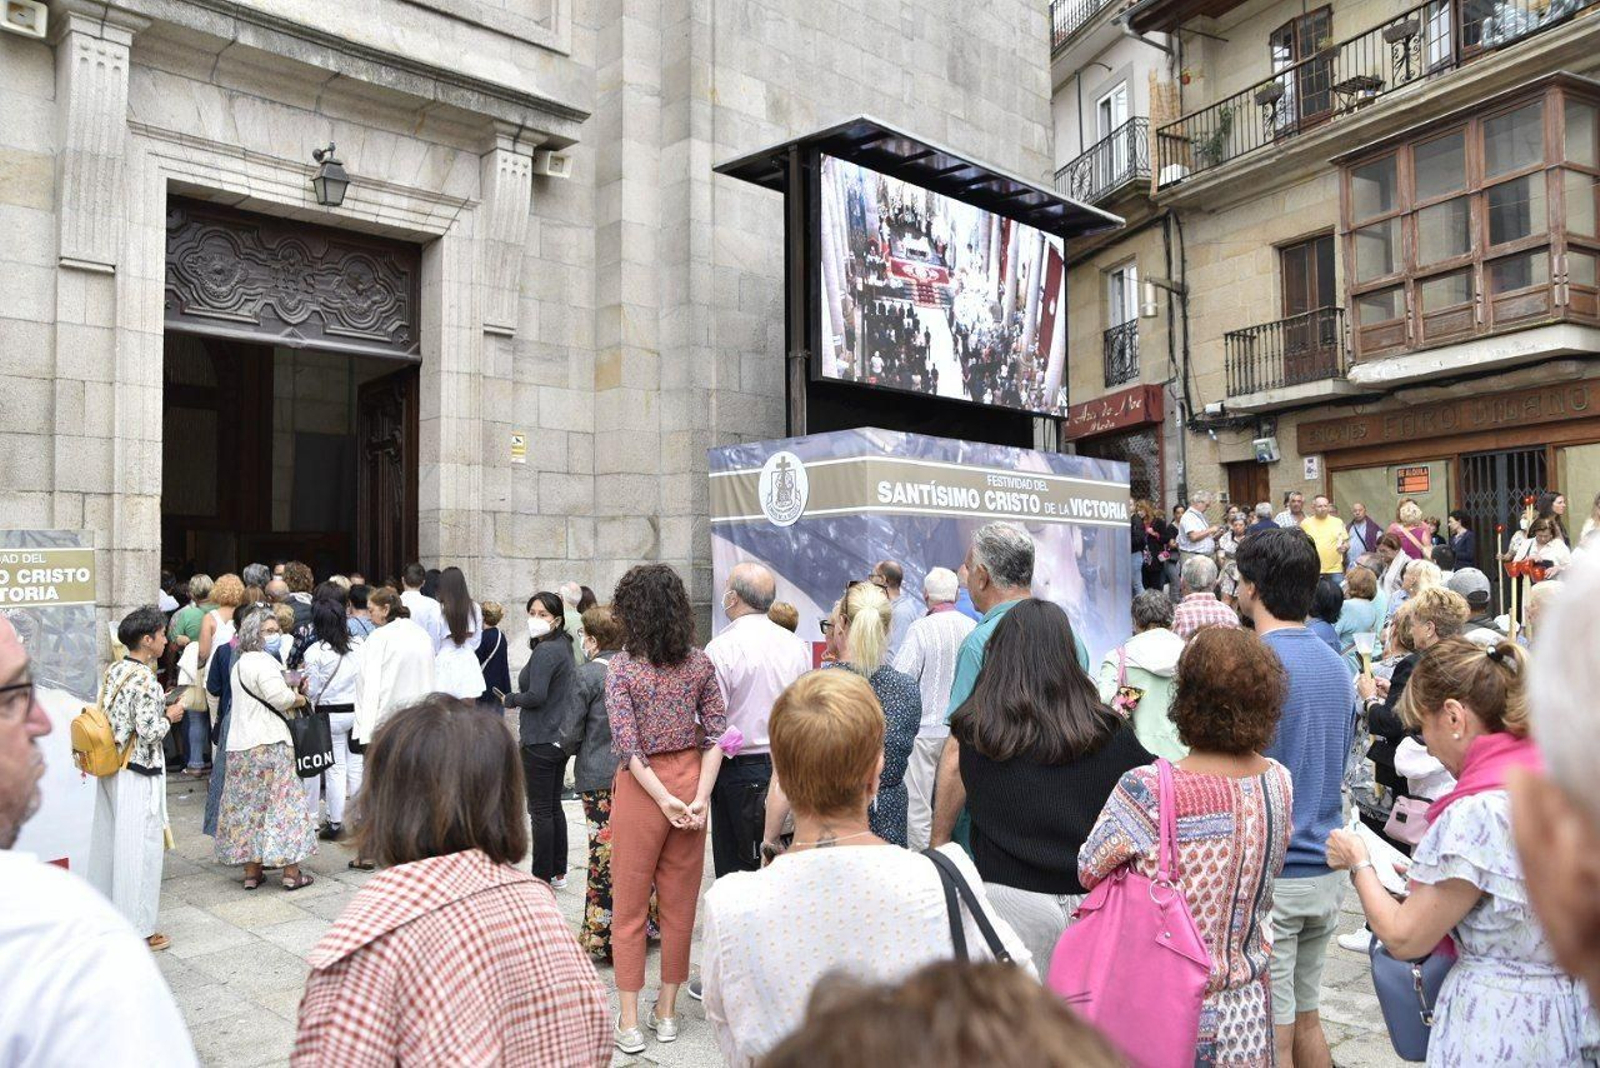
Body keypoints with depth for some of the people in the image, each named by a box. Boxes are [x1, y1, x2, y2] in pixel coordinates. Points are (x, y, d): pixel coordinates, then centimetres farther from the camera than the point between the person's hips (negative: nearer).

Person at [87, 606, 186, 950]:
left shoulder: (114, 671, 6)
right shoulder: (145, 680, -19)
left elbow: (120, 716, 11)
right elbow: (149, 730, -22)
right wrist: (170, 716, -5)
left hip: (110, 771, 9)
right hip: (138, 774, -9)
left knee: (109, 841, 18)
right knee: (140, 848, 1)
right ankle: (137, 929, 9)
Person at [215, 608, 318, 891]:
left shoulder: (240, 663, 19)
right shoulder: (264, 662, -13)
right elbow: (280, 697, -22)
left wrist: (289, 702, 11)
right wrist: (300, 699, -3)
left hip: (240, 745, 9)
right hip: (268, 743, -9)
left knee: (249, 805, 11)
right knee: (283, 804, -2)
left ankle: (252, 871, 16)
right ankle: (291, 873, 1)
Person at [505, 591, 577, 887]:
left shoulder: (545, 651, -17)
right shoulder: (564, 647, 11)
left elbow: (536, 696, -24)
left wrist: (511, 699, -6)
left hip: (540, 741, -10)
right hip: (560, 738, 10)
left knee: (541, 810, 0)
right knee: (553, 807, 16)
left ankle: (543, 877, 8)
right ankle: (558, 873, 24)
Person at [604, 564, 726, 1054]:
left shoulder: (621, 667, -12)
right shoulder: (700, 664, -2)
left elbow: (626, 744, -18)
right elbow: (715, 735, -6)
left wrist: (665, 800, -15)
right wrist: (699, 797, -9)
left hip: (640, 786, -3)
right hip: (690, 779, 4)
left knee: (629, 906, 10)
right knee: (679, 902, 14)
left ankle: (629, 1022, 16)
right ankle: (667, 1012, 26)